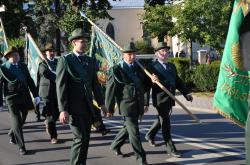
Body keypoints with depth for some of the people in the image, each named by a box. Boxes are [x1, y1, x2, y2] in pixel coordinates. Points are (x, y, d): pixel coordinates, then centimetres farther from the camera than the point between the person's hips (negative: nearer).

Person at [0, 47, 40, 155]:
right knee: (16, 122, -6)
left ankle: (12, 134, 43)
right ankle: (21, 147, 1)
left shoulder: (23, 66, 10)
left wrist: (35, 95, 6)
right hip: (12, 98, -5)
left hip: (25, 97, 5)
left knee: (22, 120, 14)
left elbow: (30, 81, 13)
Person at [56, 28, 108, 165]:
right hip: (74, 107, -6)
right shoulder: (65, 60, -6)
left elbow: (95, 84, 17)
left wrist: (101, 103, 16)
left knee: (85, 139, 9)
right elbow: (61, 86, -11)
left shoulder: (90, 61, 12)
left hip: (87, 107, 6)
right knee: (80, 139, -11)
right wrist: (63, 110, -17)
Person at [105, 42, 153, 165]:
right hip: (126, 105, -6)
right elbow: (110, 90, -8)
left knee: (128, 127, 19)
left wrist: (146, 103, 13)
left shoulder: (139, 68, 10)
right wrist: (109, 109, -7)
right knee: (134, 131, -5)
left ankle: (115, 146, 40)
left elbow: (145, 86, 17)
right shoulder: (117, 70, -8)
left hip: (138, 105, 6)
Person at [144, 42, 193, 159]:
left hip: (169, 98, 7)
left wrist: (186, 93, 3)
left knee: (162, 119, 22)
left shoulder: (171, 66, 14)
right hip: (160, 98, -7)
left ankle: (150, 135, 45)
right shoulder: (152, 66, -7)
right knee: (165, 123, -4)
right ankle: (170, 148, 1)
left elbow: (178, 81, 11)